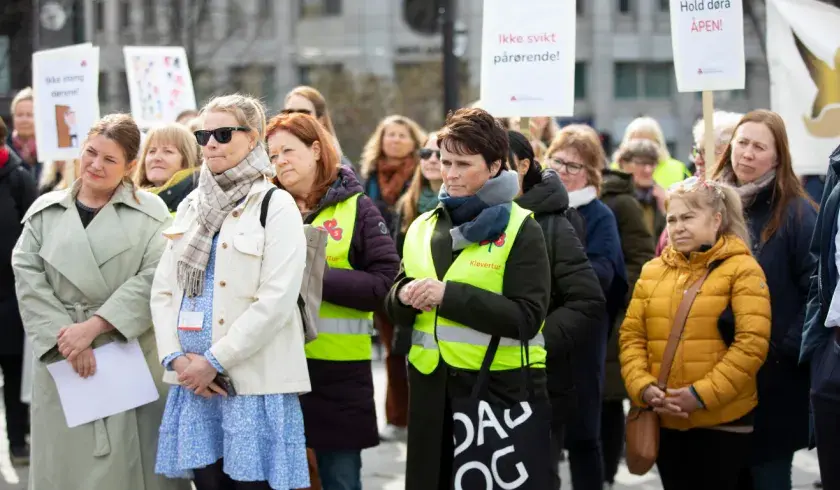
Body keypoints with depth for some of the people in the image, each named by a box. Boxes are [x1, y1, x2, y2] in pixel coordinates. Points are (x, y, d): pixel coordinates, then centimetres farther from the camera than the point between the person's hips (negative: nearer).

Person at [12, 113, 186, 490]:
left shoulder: (150, 212, 3)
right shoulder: (45, 212, 10)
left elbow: (154, 278, -8)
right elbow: (28, 279, 1)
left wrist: (94, 326, -15)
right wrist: (64, 336, -12)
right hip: (62, 359, 2)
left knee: (132, 460, -1)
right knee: (66, 459, 2)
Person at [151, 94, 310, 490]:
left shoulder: (276, 206, -4)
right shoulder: (192, 206, 14)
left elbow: (276, 301, -13)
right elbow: (163, 290, 11)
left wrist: (215, 361, -14)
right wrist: (175, 357, -5)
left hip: (254, 379, -5)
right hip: (192, 378, 5)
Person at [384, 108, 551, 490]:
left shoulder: (520, 229, -5)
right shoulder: (423, 227, 11)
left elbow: (527, 318, -15)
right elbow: (395, 311, 14)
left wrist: (450, 295, -21)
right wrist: (405, 296, -10)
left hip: (500, 386, -5)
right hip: (431, 386, 5)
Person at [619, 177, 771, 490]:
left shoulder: (742, 269, -4)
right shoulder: (652, 271, 11)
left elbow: (752, 343, -13)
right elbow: (631, 336, 9)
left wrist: (703, 394, -19)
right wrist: (643, 387, -8)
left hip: (723, 421, -5)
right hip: (666, 420, 5)